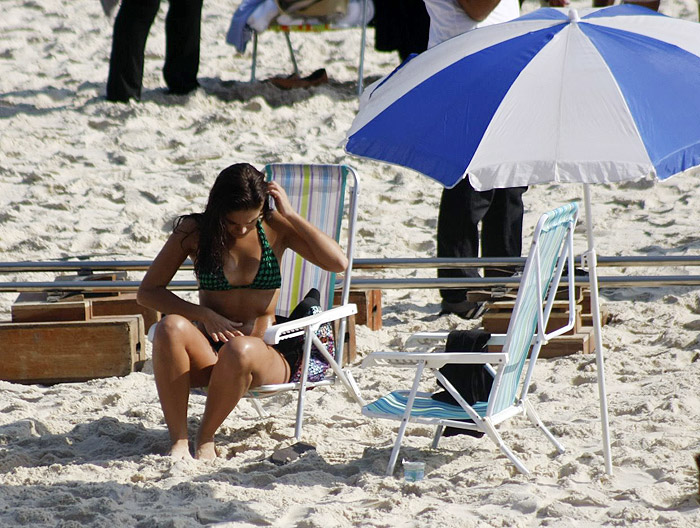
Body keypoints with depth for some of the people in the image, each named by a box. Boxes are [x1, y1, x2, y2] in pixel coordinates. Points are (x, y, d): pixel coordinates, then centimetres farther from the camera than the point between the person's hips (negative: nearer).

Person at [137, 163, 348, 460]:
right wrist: (205, 315, -12)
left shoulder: (274, 227, 1)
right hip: (209, 349, 1)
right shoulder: (194, 231, 1)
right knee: (170, 328, -33)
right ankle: (178, 440, -28)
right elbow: (147, 292, 1)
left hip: (265, 352, -1)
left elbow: (338, 263, -10)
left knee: (238, 350, -39)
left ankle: (206, 436, -14)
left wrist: (291, 215, -11)